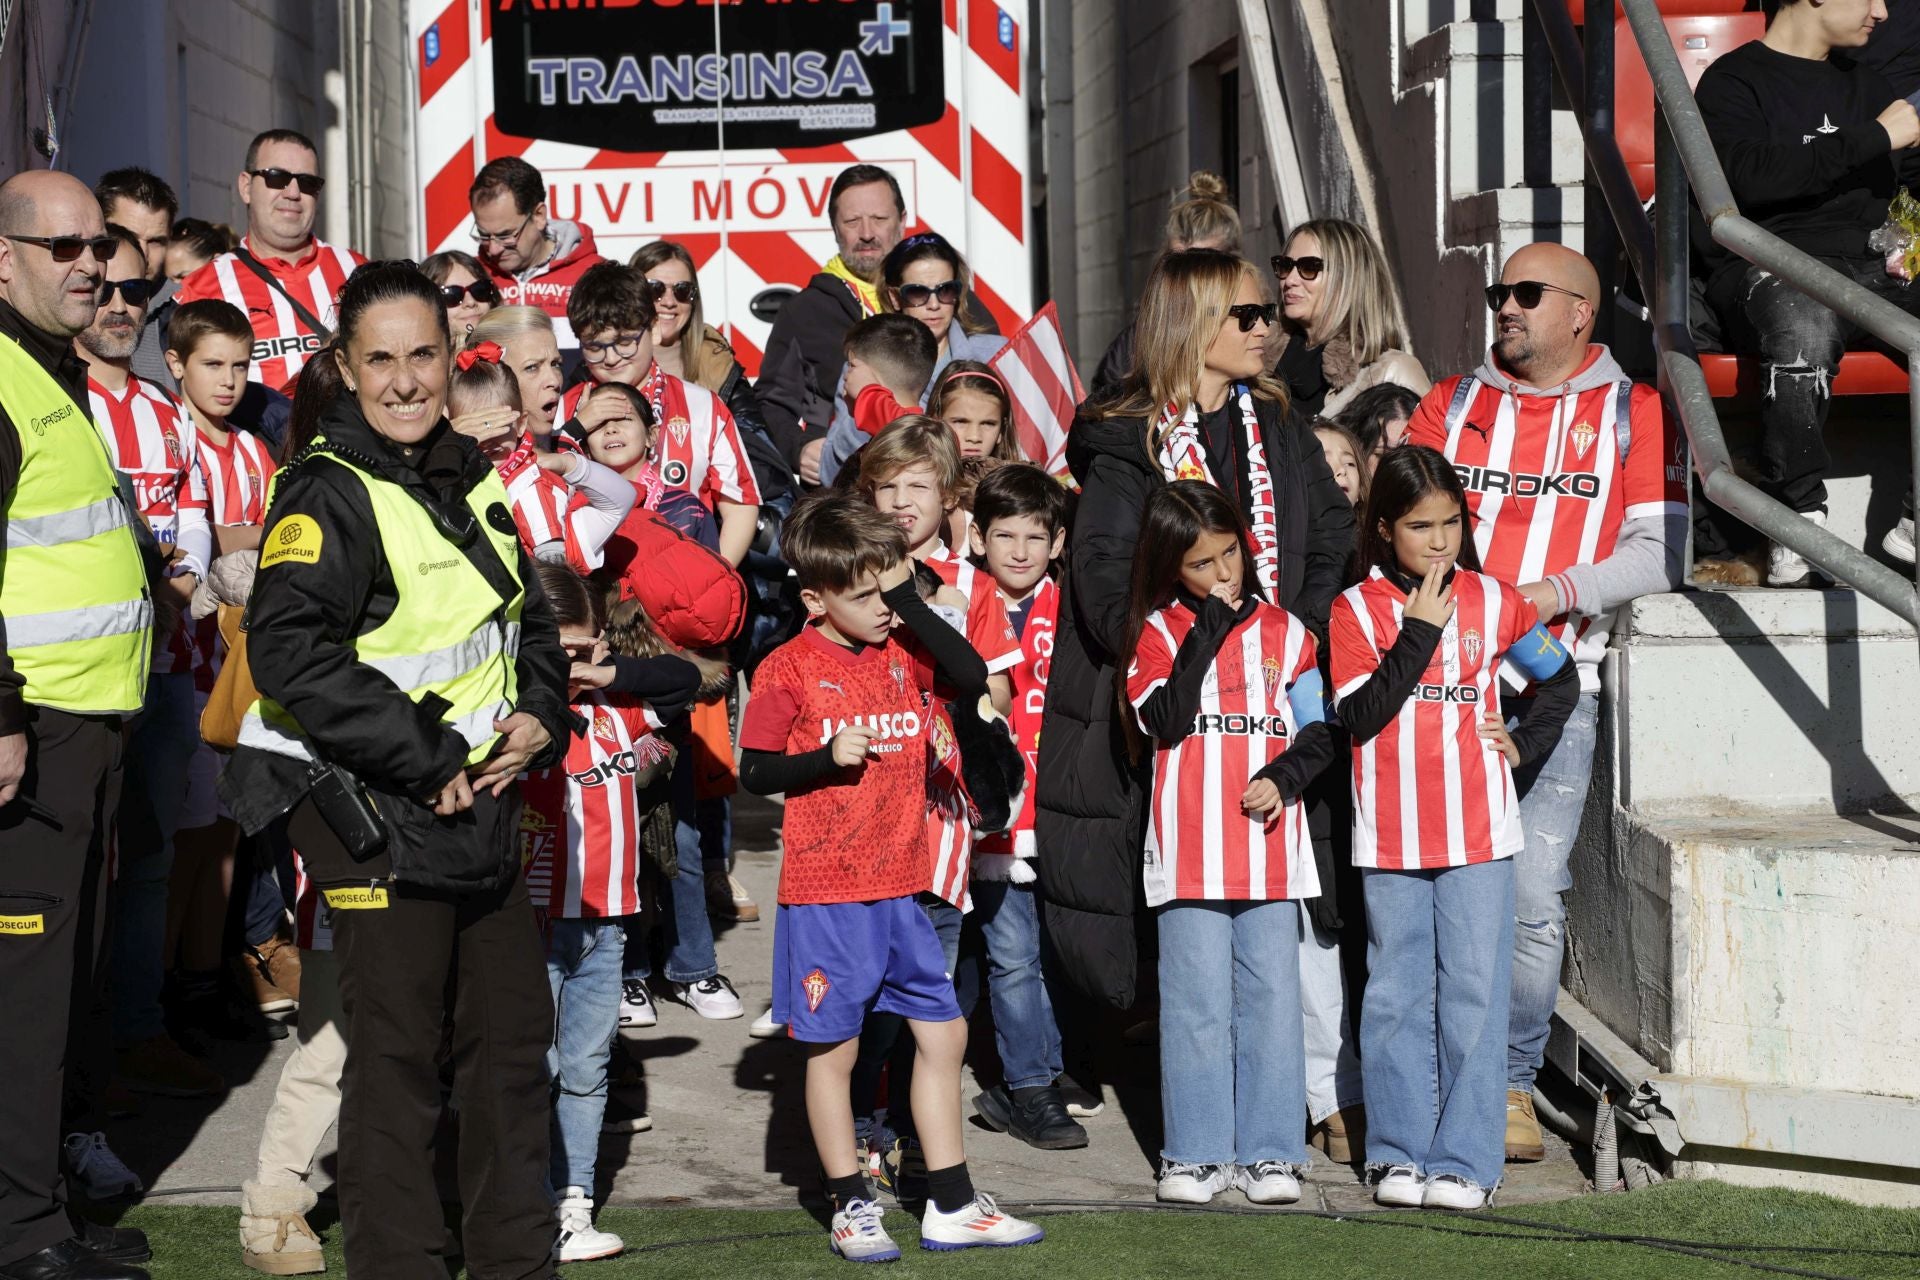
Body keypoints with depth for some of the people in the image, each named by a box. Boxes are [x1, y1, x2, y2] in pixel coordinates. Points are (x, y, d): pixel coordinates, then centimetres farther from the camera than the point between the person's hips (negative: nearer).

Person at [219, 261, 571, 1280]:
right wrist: (427, 759, -23)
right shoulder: (327, 496, -14)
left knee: (514, 1029, 15)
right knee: (397, 1049, -2)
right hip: (371, 811, -8)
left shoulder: (472, 479, 11)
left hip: (483, 801, 8)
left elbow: (528, 613, 22)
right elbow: (290, 650, -25)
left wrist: (540, 715, 2)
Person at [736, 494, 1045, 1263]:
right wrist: (826, 757, -20)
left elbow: (973, 678, -12)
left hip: (901, 888, 5)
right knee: (833, 1049, 4)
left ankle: (951, 1207, 19)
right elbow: (754, 773, -6)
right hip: (824, 896, -5)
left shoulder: (901, 651, 5)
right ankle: (851, 1209, 16)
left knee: (943, 1034, 9)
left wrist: (910, 599, -14)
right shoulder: (788, 670, -8)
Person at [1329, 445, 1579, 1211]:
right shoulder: (1357, 610, 0)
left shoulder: (1493, 602, 5)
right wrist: (1418, 632, -13)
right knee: (1397, 995, 6)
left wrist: (1526, 742, 6)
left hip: (1479, 834, 1)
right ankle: (1398, 1153, 14)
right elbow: (1361, 716, -10)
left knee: (1472, 994, -1)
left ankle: (1463, 1161, 3)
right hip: (1390, 838, 0)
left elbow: (1559, 678, 20)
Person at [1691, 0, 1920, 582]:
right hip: (1766, 268, -6)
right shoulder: (1733, 81, 5)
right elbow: (1748, 175, -15)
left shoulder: (1867, 85, 27)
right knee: (1804, 326, -41)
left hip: (1871, 269, 6)